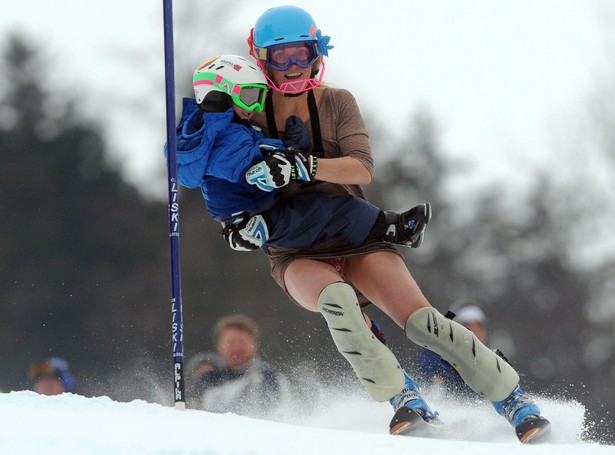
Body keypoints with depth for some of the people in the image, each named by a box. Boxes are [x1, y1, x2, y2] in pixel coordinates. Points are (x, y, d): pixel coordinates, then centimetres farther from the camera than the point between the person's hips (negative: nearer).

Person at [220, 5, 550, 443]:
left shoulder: (337, 102, -1)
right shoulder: (250, 120, 0)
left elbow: (362, 169, -15)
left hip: (355, 236, 0)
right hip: (297, 254, 0)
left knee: (421, 320, -19)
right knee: (335, 297, -36)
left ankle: (515, 400, -10)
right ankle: (400, 395, -25)